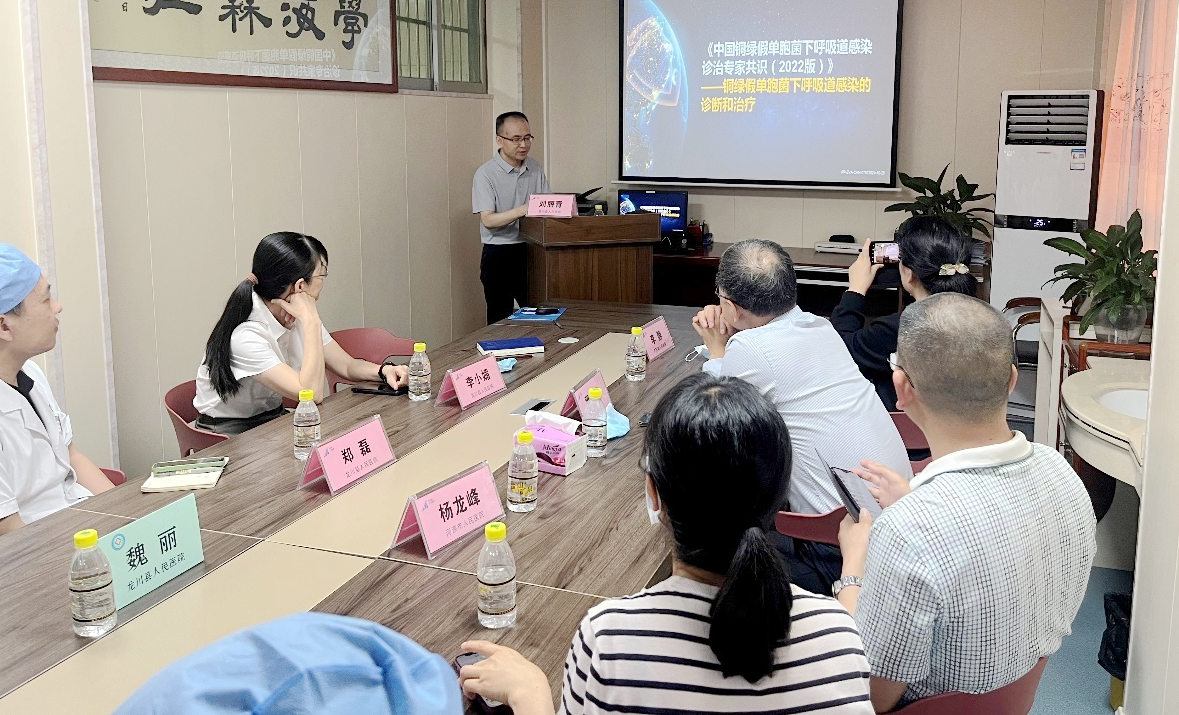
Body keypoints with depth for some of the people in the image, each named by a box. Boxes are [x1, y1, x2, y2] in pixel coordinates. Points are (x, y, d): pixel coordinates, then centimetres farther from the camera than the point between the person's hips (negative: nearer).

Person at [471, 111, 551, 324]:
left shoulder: (535, 168, 8)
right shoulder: (486, 174, -9)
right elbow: (488, 220, -17)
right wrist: (523, 210, -30)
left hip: (531, 250, 5)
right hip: (499, 253, -5)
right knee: (500, 321, 1)